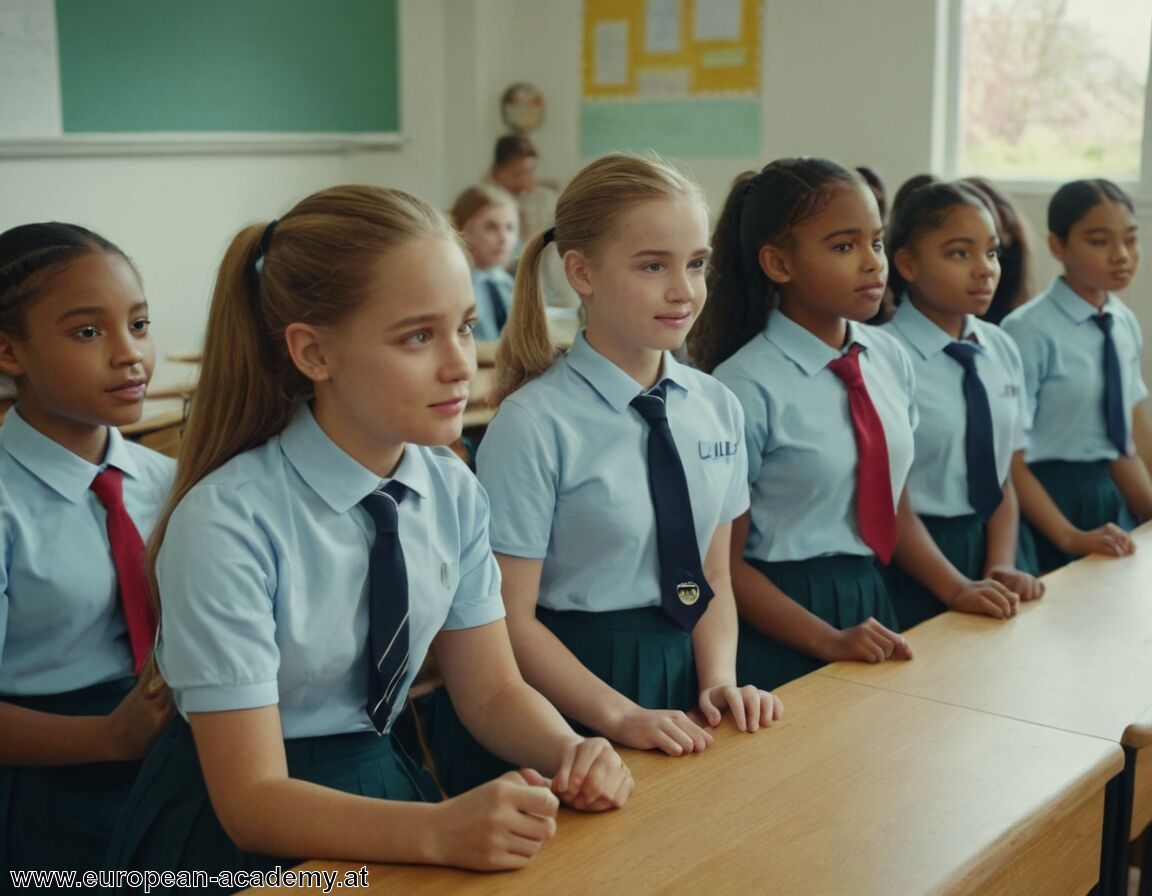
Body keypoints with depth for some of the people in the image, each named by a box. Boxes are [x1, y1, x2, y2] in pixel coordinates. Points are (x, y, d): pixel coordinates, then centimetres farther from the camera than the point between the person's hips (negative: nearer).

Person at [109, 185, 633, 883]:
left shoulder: (452, 491, -2)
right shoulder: (225, 524, -21)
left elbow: (493, 690, 5)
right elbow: (253, 799, -20)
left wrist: (571, 753, -16)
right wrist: (442, 832, -33)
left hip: (388, 789, 5)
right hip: (239, 840, -5)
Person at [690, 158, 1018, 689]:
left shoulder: (890, 359, 1)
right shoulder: (748, 387, -18)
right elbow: (725, 563, -14)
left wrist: (955, 590, 1)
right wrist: (829, 641, -19)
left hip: (871, 602, 6)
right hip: (781, 626, -6)